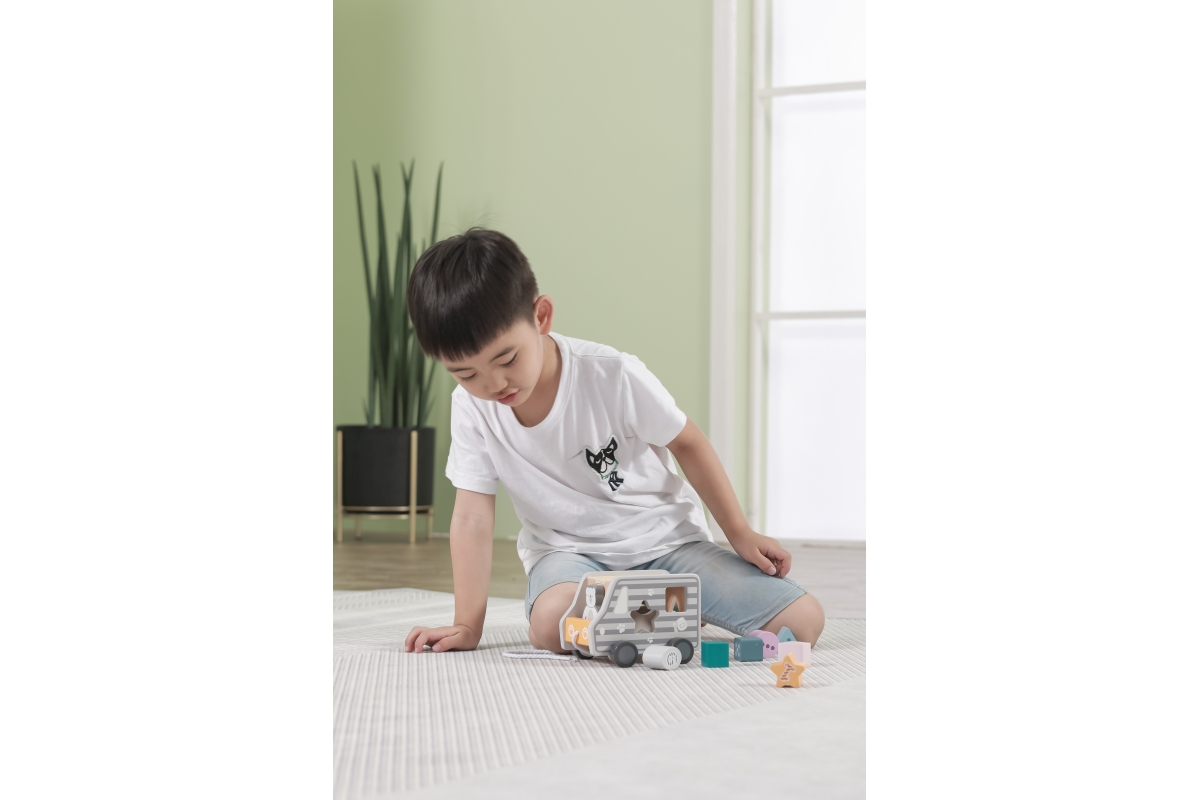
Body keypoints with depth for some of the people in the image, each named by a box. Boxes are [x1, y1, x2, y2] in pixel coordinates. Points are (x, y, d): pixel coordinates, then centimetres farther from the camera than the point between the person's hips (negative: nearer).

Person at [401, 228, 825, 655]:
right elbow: (472, 516, -8)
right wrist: (467, 627, -13)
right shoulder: (470, 407, -11)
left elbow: (687, 443, -5)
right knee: (551, 624, -38)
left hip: (662, 537, -1)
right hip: (566, 551, 1)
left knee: (804, 620, -15)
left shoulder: (613, 376, -20)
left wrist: (740, 535, 0)